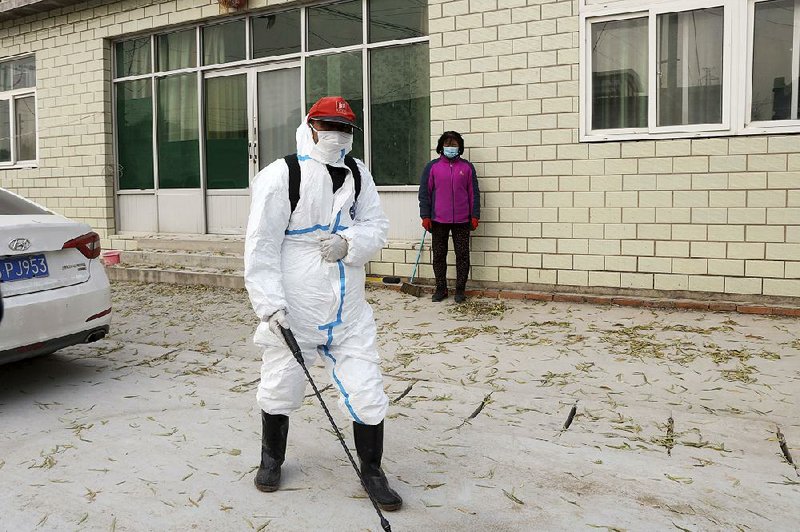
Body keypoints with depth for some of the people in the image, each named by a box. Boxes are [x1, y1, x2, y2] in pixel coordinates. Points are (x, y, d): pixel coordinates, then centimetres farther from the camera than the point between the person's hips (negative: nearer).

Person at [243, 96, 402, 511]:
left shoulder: (357, 173, 7)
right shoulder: (280, 176, -9)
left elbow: (376, 226, 4)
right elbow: (261, 246, -11)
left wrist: (349, 243, -17)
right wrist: (270, 304, -17)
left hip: (349, 310, 4)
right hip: (293, 308, -3)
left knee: (366, 393, 2)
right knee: (279, 390, 12)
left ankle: (372, 471, 25)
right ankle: (272, 459, 41)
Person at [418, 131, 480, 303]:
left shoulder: (467, 167, 6)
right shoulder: (432, 167, 4)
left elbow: (474, 192, 6)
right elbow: (424, 192, 3)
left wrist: (475, 216, 1)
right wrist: (425, 216, -3)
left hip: (462, 221, 0)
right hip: (438, 221, 0)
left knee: (462, 256, 3)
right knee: (439, 255, 7)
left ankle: (460, 289, 14)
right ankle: (440, 289, 19)